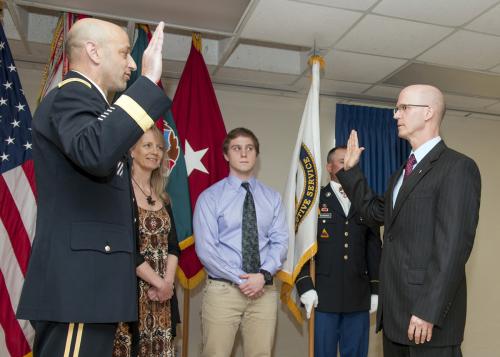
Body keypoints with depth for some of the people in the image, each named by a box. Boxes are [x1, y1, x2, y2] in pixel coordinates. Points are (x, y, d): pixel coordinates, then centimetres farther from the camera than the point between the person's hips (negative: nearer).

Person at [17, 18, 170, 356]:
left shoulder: (83, 101, 23)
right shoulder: (71, 95, -8)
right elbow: (96, 153, -32)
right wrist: (148, 81, -24)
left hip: (84, 281, 10)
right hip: (77, 283, -10)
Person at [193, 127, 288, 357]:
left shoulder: (272, 198, 8)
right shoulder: (210, 197, -1)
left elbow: (280, 242, 3)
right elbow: (205, 248, -7)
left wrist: (263, 275, -13)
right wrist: (240, 279, -13)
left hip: (265, 290, 3)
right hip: (222, 290, -2)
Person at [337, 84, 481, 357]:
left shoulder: (458, 167, -12)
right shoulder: (403, 172, 16)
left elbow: (454, 244, -19)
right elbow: (376, 212, 23)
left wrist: (429, 310, -23)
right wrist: (351, 170, 19)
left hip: (426, 308, -8)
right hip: (394, 308, 8)